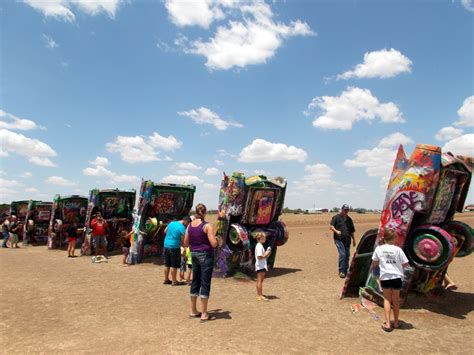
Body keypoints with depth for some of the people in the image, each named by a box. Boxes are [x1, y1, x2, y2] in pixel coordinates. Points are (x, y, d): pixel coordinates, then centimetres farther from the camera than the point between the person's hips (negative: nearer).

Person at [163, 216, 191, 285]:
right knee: (174, 265, 3)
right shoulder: (182, 228, -14)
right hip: (174, 247, -7)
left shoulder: (172, 223, 8)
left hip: (166, 245, 7)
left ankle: (166, 279, 26)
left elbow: (165, 231, 18)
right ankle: (174, 281, 11)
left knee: (167, 264, 16)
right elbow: (183, 240, -13)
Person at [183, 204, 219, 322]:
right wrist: (216, 239, 2)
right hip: (205, 256, -6)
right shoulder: (208, 226, -14)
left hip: (194, 255, 6)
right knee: (205, 284, 1)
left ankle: (193, 311, 25)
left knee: (195, 282, 15)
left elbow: (185, 243, 8)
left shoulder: (190, 225, 3)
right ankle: (204, 314, 6)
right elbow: (214, 244, -18)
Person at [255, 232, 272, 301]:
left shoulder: (260, 246, 16)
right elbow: (259, 257, -24)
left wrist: (267, 254, 7)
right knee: (260, 281, -8)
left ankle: (259, 294, 24)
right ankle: (260, 296, -5)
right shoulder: (259, 247, -17)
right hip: (260, 266, -11)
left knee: (259, 281, 15)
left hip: (262, 266, 11)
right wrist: (266, 254, -15)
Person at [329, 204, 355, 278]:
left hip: (347, 240, 6)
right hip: (339, 239, -6)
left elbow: (352, 230, 25)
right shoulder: (336, 217, 2)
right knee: (342, 254, -13)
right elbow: (331, 226, -3)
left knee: (347, 255, 8)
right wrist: (336, 231, -20)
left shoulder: (349, 219, 19)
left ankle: (346, 270, 20)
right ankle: (341, 271, -7)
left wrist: (353, 239, 22)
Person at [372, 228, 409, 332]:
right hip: (396, 277, 0)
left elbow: (374, 263, 4)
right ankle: (396, 322, 29)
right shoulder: (398, 249, -9)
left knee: (387, 299, 13)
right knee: (396, 300, 17)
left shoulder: (379, 248, -4)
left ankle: (387, 324, 9)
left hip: (384, 277, 0)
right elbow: (405, 264, -4)